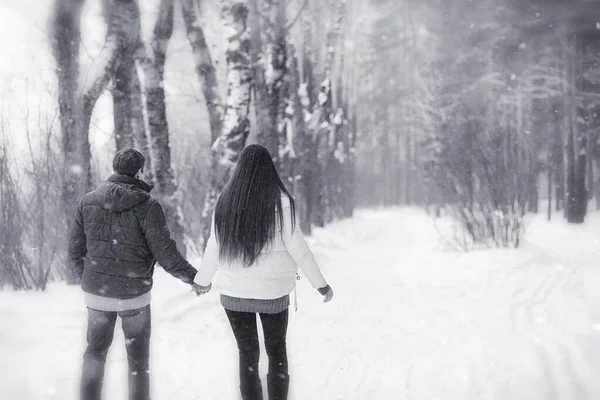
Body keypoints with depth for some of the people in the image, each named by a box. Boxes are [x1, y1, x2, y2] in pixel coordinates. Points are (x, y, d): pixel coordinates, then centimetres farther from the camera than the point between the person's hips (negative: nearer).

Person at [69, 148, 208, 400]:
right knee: (138, 358, 12)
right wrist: (192, 277, -2)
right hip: (133, 294, -3)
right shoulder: (147, 206, -14)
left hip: (95, 292, 3)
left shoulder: (88, 202, 0)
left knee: (95, 353, 20)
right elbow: (165, 254, -15)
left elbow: (75, 249, 5)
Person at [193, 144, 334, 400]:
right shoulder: (281, 201, -12)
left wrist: (202, 280, 20)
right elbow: (297, 247, -11)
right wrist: (321, 283, 0)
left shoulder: (225, 202, -3)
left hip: (234, 292, 2)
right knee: (277, 352, 17)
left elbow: (214, 248, 4)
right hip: (273, 292, -2)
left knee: (248, 354, 15)